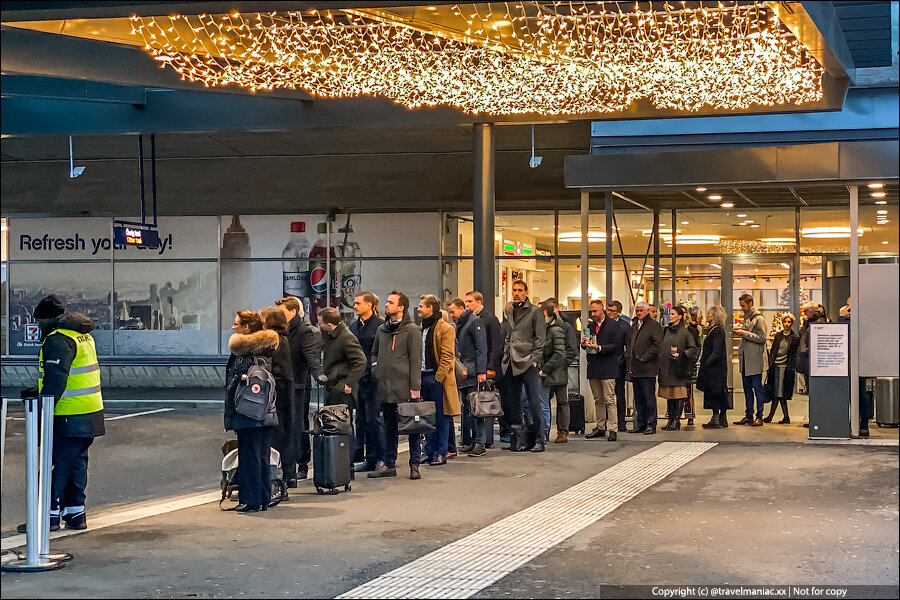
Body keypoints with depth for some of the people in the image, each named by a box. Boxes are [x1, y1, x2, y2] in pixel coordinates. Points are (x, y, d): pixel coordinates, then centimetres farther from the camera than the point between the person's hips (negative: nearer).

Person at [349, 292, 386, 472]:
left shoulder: (380, 325, -8)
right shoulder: (354, 326, 14)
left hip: (373, 378, -7)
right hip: (357, 378, 7)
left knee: (374, 418, -6)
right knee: (361, 419, 9)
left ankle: (381, 458, 2)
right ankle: (370, 459, 16)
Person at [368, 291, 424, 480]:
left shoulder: (411, 330, -5)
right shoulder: (381, 330, 13)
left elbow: (416, 360, -8)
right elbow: (374, 353, 26)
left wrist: (415, 387, -12)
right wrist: (375, 369, 8)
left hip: (405, 387, -6)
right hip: (385, 386, 6)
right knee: (390, 426, 11)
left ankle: (414, 465, 6)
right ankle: (389, 464, 17)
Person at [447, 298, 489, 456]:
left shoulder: (474, 322, -7)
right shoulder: (460, 325, 20)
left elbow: (481, 348, -14)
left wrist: (481, 372, -20)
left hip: (474, 375, -9)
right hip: (463, 375, 9)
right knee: (466, 409, 9)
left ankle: (479, 444, -9)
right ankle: (468, 443, 13)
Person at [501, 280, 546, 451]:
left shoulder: (535, 312, -1)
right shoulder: (509, 312, 17)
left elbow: (540, 339, -4)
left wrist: (534, 360, -11)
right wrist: (505, 356, 13)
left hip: (528, 364, -6)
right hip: (511, 365, 6)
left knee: (534, 403, -5)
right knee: (513, 405, 7)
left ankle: (537, 439, 2)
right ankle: (517, 439, 13)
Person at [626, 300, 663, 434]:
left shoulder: (654, 325, -6)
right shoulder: (634, 325, 17)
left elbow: (657, 344, -14)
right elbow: (629, 342, 25)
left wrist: (644, 358, -14)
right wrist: (629, 356, 10)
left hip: (647, 368, -8)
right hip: (634, 368, 8)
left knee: (649, 397, -5)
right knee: (638, 399, 12)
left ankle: (651, 425, -1)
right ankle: (640, 424, 18)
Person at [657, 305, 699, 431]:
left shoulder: (685, 332, -6)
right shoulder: (666, 330, 10)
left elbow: (694, 349, -7)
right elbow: (661, 347, 15)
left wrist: (681, 354, -19)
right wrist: (660, 363, 4)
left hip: (679, 368, -5)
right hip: (666, 367, 5)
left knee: (679, 394, -3)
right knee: (669, 394, 8)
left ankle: (676, 421, 2)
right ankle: (671, 420, 14)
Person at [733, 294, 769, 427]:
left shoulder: (759, 319, -9)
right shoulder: (746, 318, 17)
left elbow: (762, 337, -17)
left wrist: (745, 333, -18)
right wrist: (741, 330, 11)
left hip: (755, 360, -8)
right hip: (745, 359, 8)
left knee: (757, 388, -4)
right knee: (747, 389, 10)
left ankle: (759, 417, 0)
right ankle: (748, 416, 15)